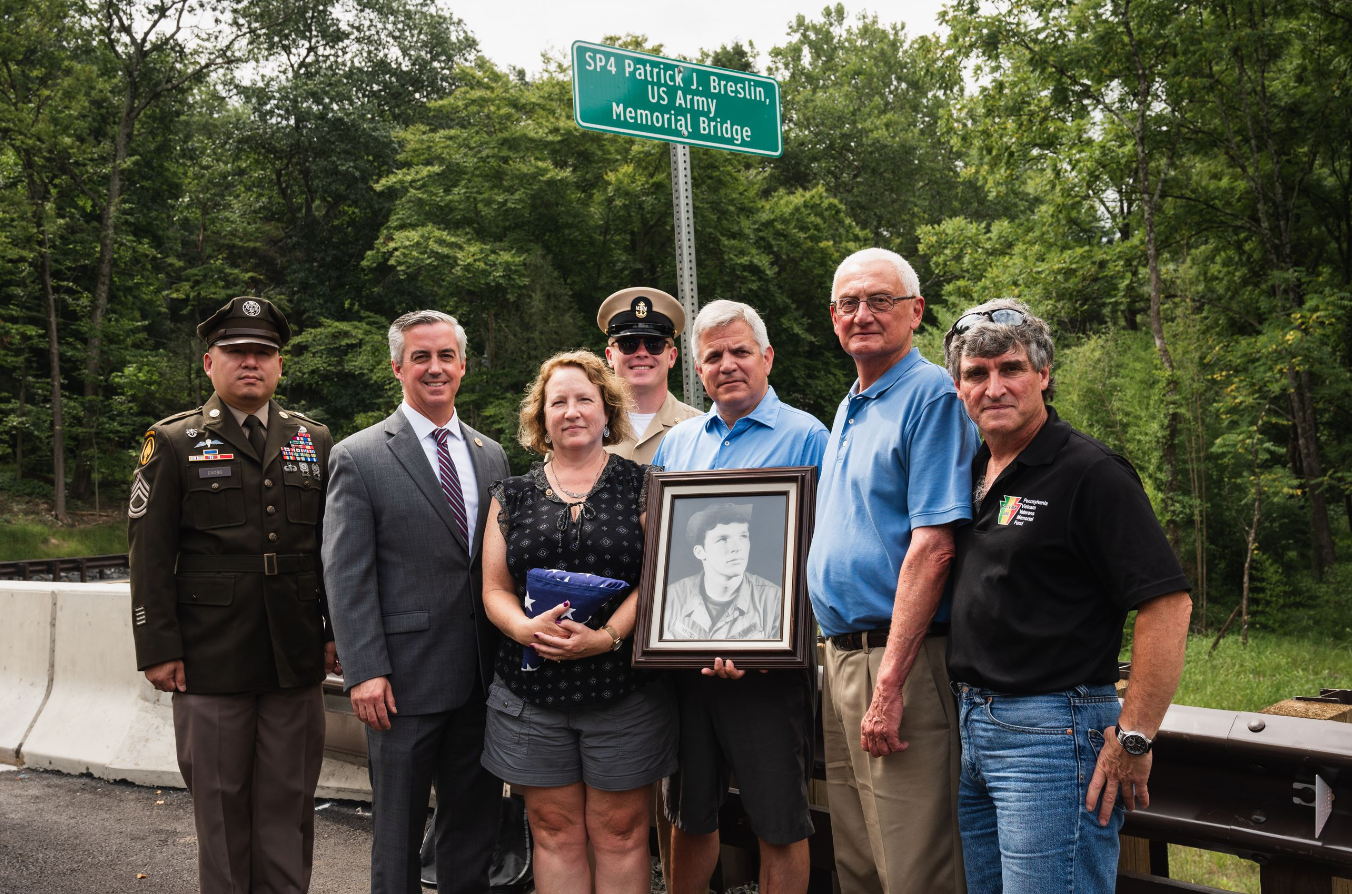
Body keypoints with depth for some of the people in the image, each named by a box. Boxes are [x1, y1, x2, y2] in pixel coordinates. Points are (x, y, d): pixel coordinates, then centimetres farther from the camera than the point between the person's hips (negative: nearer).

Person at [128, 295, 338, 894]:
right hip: (210, 658, -2)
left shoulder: (315, 441, 10)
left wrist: (339, 630, 6)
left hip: (297, 659, 2)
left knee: (288, 798, 9)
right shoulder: (174, 442, 1)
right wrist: (158, 649, -8)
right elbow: (150, 554, -2)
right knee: (220, 798, 9)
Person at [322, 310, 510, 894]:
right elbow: (346, 576, -8)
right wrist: (364, 671, -15)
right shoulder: (358, 458, -4)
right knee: (399, 830, 8)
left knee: (475, 824, 15)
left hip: (482, 679, 5)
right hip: (405, 681, -4)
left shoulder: (491, 456, 11)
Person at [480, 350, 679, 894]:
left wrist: (607, 636, -19)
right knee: (555, 834, 9)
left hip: (623, 687, -2)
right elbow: (495, 589, 7)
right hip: (532, 687, 2)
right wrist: (526, 629, -15)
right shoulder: (512, 496, 10)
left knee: (620, 835, 5)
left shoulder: (640, 485, 3)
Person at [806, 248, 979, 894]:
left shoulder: (932, 396, -10)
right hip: (841, 656, 9)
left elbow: (933, 547, -19)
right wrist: (838, 653, 13)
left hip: (902, 659, -9)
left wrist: (889, 685, -22)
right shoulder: (848, 411, 18)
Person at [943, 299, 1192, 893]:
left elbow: (1167, 605, -18)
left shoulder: (1090, 473, -12)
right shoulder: (971, 475, 12)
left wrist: (1133, 739, -18)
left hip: (1051, 733, -8)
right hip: (970, 729, 8)